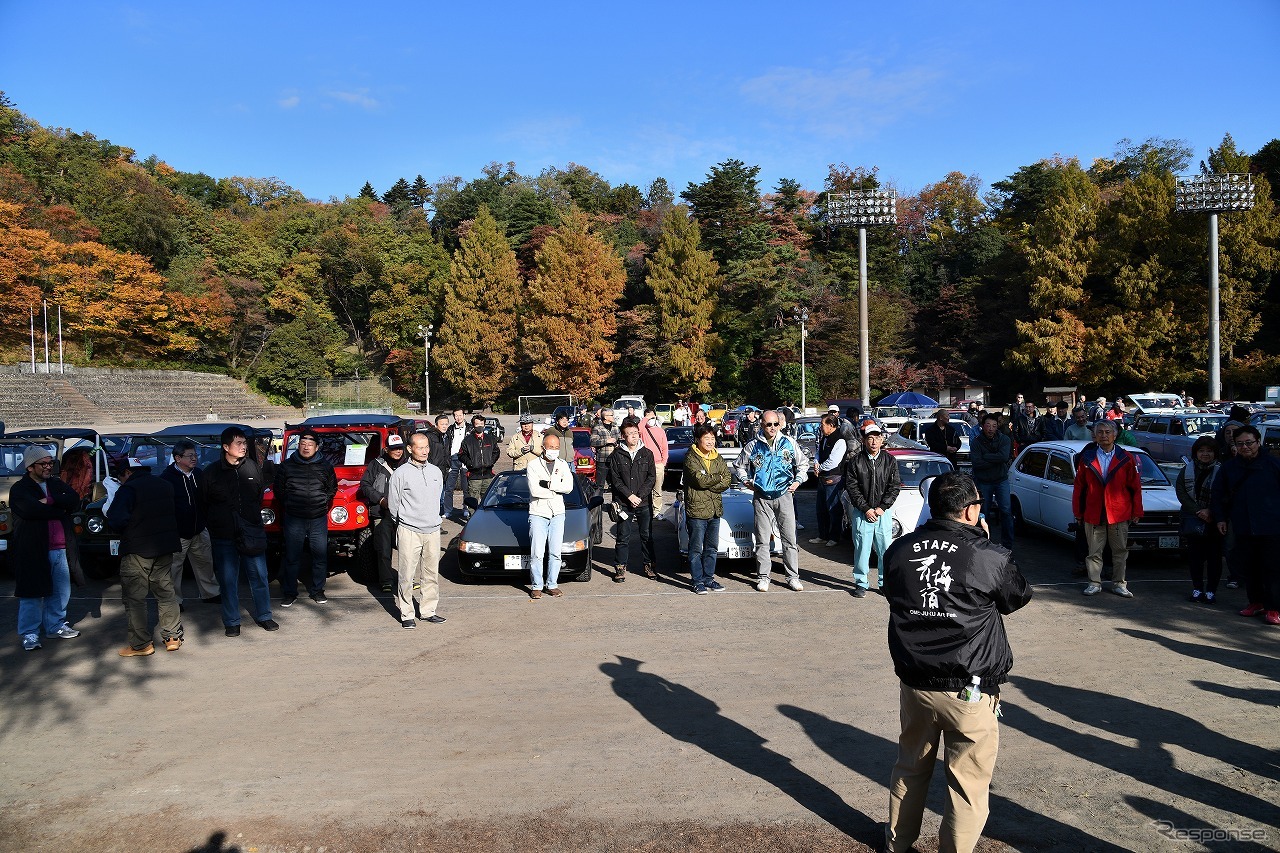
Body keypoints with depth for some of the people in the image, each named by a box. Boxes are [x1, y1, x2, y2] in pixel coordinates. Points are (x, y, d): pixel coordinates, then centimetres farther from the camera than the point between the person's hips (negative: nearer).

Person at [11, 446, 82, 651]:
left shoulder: (57, 485, 14)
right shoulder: (19, 489, -3)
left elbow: (75, 501, -3)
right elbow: (31, 510, -21)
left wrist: (50, 500, -16)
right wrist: (61, 509, -10)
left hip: (60, 549, 5)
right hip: (33, 551, -5)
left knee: (61, 591, 12)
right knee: (32, 593, 1)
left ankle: (55, 626, 28)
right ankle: (29, 633, 12)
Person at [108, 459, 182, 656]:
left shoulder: (128, 489, -11)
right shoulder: (165, 485, 11)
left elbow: (117, 520, -19)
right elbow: (175, 514, 17)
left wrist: (126, 534, -1)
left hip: (137, 551, -6)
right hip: (164, 548, 6)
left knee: (134, 597, 2)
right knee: (166, 592, 14)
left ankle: (141, 644, 3)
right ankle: (173, 637, 17)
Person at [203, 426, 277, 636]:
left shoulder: (253, 466, 2)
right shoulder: (212, 471, -5)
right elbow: (204, 503, 0)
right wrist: (215, 522, -3)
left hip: (252, 533, 2)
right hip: (224, 536, -2)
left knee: (259, 577, 8)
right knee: (228, 581, 7)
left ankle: (263, 616, 23)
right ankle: (231, 622, 19)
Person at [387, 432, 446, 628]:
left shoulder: (436, 472, 9)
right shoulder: (400, 473, -6)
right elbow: (393, 504, 1)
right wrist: (403, 522, 9)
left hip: (433, 531, 5)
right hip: (409, 531, -4)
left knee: (431, 574, 9)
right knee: (406, 575, -3)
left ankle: (428, 611, 20)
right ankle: (406, 614, 6)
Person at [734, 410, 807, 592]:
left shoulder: (789, 443, 4)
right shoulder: (753, 446, 3)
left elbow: (803, 464, 16)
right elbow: (738, 466, 16)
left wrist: (798, 481, 2)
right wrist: (746, 480, 2)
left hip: (784, 495, 0)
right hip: (761, 498, 0)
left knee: (789, 538, 2)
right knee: (762, 540, 2)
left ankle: (793, 577, 11)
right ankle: (763, 577, 11)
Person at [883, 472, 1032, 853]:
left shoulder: (898, 550, -4)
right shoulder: (990, 557, -16)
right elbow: (1018, 598, 3)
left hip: (914, 683, 5)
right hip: (969, 692, -5)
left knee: (910, 767, 24)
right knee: (969, 783, 10)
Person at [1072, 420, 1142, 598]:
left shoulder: (1126, 458, 2)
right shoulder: (1087, 458, 4)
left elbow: (1136, 487, 4)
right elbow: (1079, 487, 6)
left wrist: (1136, 512, 2)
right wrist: (1078, 513, 5)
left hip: (1119, 514, 0)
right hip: (1093, 515, 0)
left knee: (1120, 551, 8)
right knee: (1094, 552, 6)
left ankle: (1119, 584, 19)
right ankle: (1095, 583, 16)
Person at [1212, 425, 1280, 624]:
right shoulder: (1229, 467, 8)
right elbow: (1218, 495, 16)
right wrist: (1220, 517, 9)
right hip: (1243, 528, 4)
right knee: (1248, 567, 10)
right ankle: (1256, 602, 24)